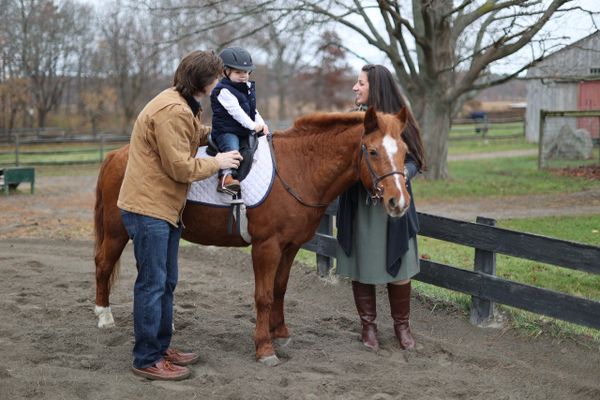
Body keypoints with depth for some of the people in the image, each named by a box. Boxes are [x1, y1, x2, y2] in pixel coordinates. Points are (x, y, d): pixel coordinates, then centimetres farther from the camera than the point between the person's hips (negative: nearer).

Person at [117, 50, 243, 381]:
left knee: (166, 282, 17)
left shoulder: (182, 105, 12)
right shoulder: (172, 111, -21)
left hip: (165, 207, 11)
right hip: (149, 207, -11)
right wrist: (218, 162, -9)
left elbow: (193, 133, 31)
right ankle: (147, 360, 3)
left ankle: (161, 347, 28)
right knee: (152, 284, -5)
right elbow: (181, 167, -22)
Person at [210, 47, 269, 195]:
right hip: (226, 131, -9)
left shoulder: (248, 88, 16)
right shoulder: (224, 90, -13)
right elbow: (236, 111, -20)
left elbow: (253, 110, 22)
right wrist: (253, 125, -21)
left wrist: (261, 123, 4)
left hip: (245, 132, 9)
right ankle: (225, 177, -42)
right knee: (232, 147, -34)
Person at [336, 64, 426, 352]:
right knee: (362, 267, 7)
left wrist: (402, 174, -24)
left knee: (398, 267, 5)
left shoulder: (399, 122, -4)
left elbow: (413, 159, -4)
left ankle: (402, 325, 24)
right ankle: (368, 325, 23)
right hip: (358, 206, 2)